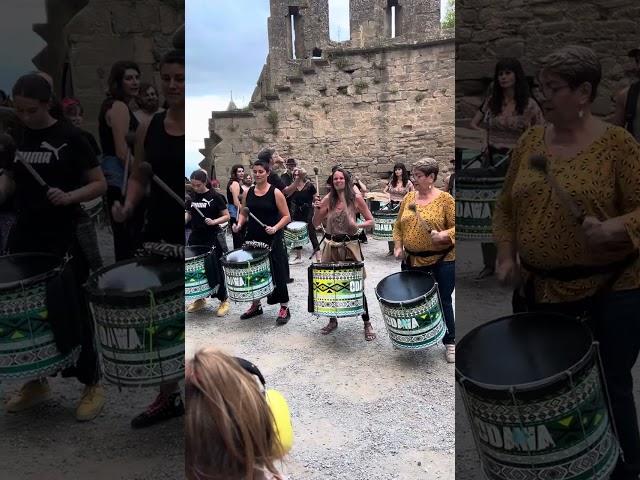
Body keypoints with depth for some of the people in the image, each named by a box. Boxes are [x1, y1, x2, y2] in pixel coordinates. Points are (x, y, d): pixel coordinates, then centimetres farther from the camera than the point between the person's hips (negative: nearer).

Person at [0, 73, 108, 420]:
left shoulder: (69, 138, -8)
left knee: (71, 314, 0)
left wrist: (69, 196, -23)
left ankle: (93, 385, 15)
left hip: (63, 241, -5)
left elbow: (100, 184, -7)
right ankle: (37, 382, 30)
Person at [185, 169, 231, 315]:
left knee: (215, 269, 0)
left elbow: (227, 216, -7)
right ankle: (200, 299, 27)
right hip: (195, 238, 5)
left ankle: (224, 300, 12)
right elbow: (189, 214, 17)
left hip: (212, 239, -5)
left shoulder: (215, 197, -9)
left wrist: (214, 222, -23)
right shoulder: (191, 196, 6)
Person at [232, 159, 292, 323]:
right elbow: (243, 213, 15)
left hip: (272, 241, -5)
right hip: (252, 239, 5)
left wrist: (275, 228, -22)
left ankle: (284, 308, 13)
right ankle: (256, 305, 29)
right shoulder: (248, 192, 7)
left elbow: (286, 217, -7)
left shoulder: (275, 193, -7)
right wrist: (239, 224, -5)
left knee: (277, 273, 1)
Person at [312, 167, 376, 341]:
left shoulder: (356, 198, -5)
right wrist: (317, 209, -15)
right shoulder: (328, 199, 1)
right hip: (331, 246, 3)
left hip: (350, 246, -3)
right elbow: (316, 224, 3)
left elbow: (370, 221, 0)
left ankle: (367, 324, 12)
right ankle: (332, 320, 28)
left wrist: (358, 225, -19)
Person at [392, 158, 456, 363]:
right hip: (412, 259, 5)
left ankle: (450, 342, 22)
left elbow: (455, 226, -11)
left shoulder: (445, 199, -9)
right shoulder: (409, 197, 5)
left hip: (442, 260, -4)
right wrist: (398, 246, 0)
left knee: (443, 301, 6)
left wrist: (444, 235, -29)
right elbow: (399, 225, 11)